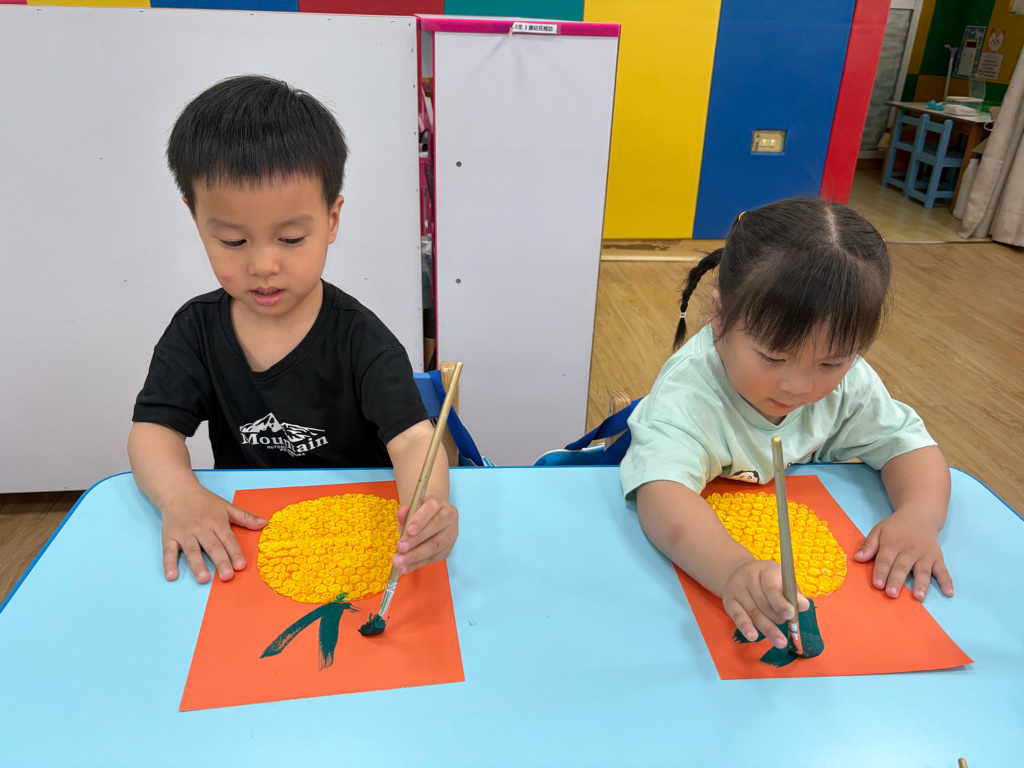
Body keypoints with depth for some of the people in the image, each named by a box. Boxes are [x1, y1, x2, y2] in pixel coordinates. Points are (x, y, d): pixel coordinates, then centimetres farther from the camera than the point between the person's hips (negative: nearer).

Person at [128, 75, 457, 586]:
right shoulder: (197, 328, -1)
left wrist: (428, 507, -47)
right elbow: (153, 428, -3)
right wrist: (178, 492, -26)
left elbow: (411, 437, -25)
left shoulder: (359, 338, -14)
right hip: (239, 541, 3)